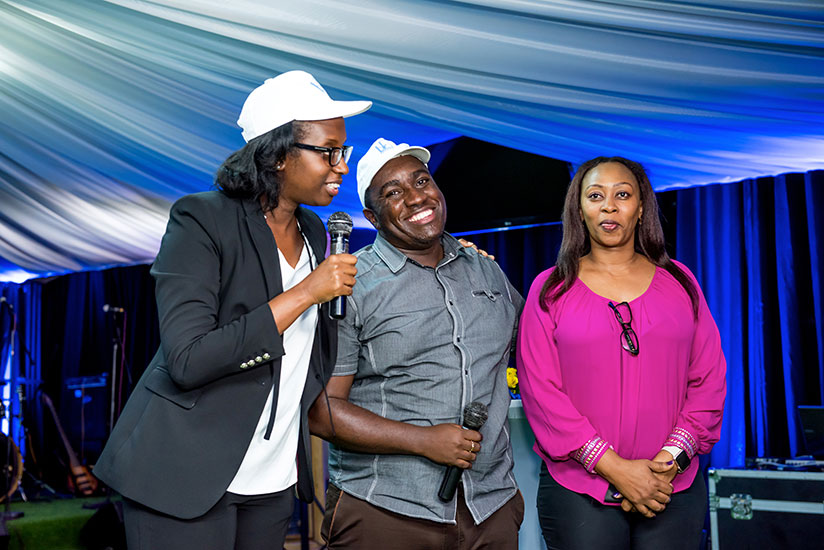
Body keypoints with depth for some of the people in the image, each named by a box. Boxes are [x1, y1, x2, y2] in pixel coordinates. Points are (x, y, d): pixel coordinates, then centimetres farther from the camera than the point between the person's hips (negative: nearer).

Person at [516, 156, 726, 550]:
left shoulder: (679, 281, 8)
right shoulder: (551, 289, 2)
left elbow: (709, 378, 5)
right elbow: (539, 387, -6)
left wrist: (669, 461, -8)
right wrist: (615, 469, -12)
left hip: (676, 489, 2)